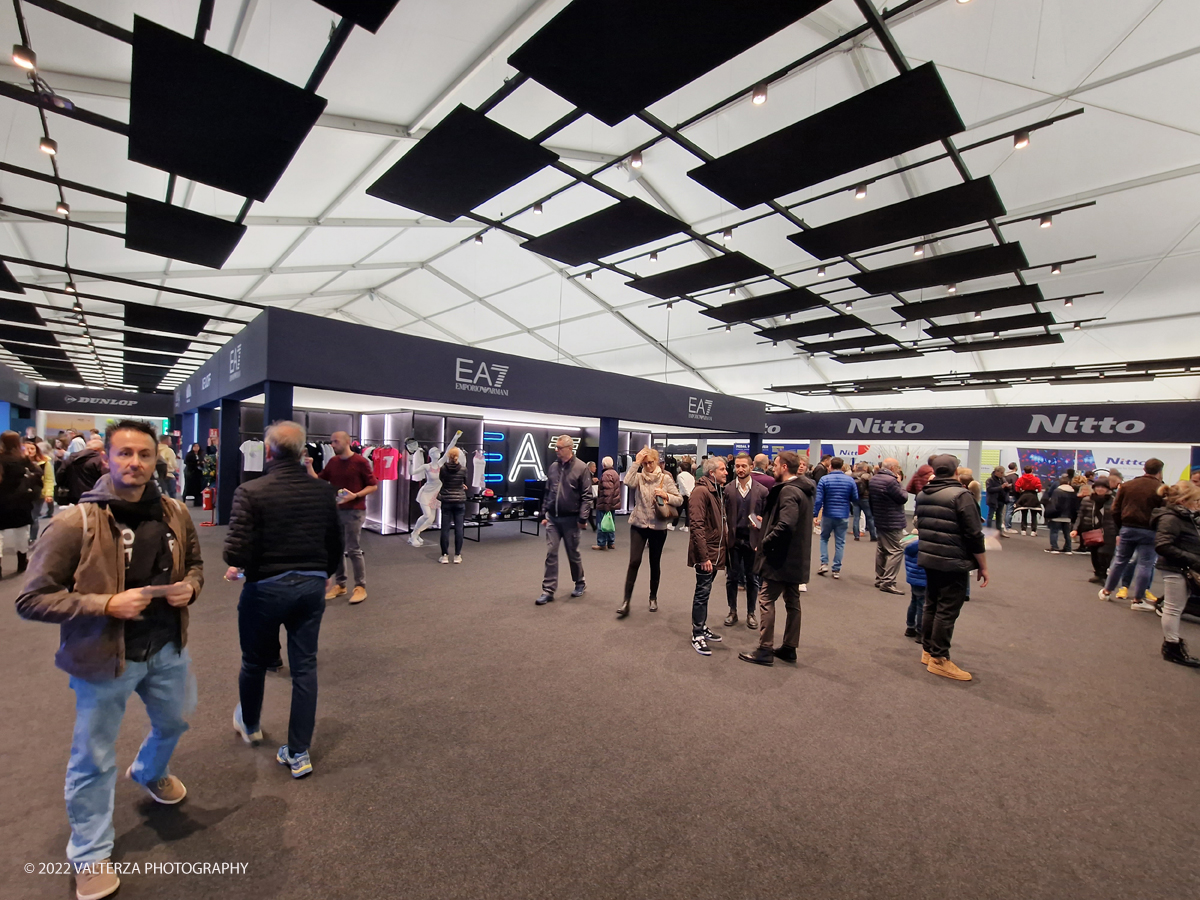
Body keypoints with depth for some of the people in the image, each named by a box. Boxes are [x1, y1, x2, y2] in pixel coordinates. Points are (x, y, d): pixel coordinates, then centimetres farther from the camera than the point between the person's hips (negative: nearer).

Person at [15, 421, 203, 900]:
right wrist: (106, 604, -25)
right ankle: (89, 856, 37)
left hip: (167, 648, 5)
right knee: (94, 760, 13)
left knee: (173, 722, 28)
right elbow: (31, 599, -15)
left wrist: (189, 586, -11)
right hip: (104, 657, -4)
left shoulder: (175, 513, -6)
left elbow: (194, 563, 9)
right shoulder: (74, 523, -20)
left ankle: (150, 772, 61)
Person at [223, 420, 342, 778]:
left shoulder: (251, 492, -16)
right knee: (304, 667, 12)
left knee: (255, 662, 23)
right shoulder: (324, 490, -4)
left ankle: (249, 724, 50)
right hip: (312, 587, 3)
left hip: (266, 588, -2)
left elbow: (236, 552, -19)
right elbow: (336, 545, 2)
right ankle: (299, 753, 21)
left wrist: (239, 569, 4)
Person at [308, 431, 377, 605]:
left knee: (353, 549, -4)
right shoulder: (332, 461, 9)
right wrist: (309, 467, -6)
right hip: (335, 510, 6)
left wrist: (355, 495, -20)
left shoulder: (360, 461, -8)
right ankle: (339, 584, 22)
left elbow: (373, 486, -7)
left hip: (354, 511, -6)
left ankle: (360, 587, 6)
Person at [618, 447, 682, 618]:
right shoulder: (638, 477, 0)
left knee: (655, 563, 11)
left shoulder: (666, 479, -3)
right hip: (638, 525, 0)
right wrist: (636, 462, -19)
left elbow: (679, 500, -3)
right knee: (634, 561, -7)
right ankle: (626, 600, 0)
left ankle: (653, 597, 29)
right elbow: (627, 482, -24)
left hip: (658, 527, 0)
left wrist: (666, 495, -21)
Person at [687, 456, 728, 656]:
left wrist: (725, 546, 13)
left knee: (705, 592, 18)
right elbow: (696, 526, -23)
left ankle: (702, 628, 30)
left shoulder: (716, 491, 12)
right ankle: (697, 636, 10)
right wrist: (704, 556, -24)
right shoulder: (701, 491, -18)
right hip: (706, 553, -9)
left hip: (715, 552, 9)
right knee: (702, 592, -1)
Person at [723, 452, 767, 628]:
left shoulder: (762, 491, -1)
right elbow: (722, 515, -2)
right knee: (732, 577, 10)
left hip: (753, 540, 0)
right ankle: (732, 611, 26)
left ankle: (751, 613, 26)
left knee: (752, 579, 11)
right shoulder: (727, 489, -1)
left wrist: (762, 522, -18)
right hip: (733, 539, 0)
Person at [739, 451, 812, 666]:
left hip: (782, 556, -10)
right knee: (792, 602, 15)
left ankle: (765, 650, 4)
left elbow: (786, 525, -31)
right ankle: (789, 648, 26)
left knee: (766, 600, -2)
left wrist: (765, 543, -18)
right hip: (796, 557, 10)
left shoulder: (788, 491, -20)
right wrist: (768, 520, 11)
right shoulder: (803, 489, 12)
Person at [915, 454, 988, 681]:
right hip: (953, 562, -7)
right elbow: (974, 535, -14)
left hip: (928, 559, 7)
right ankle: (939, 659, 7)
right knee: (947, 611, 0)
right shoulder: (961, 495, -15)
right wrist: (983, 566, -6)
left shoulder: (922, 495, 9)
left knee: (932, 605, 17)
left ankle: (927, 651, 25)